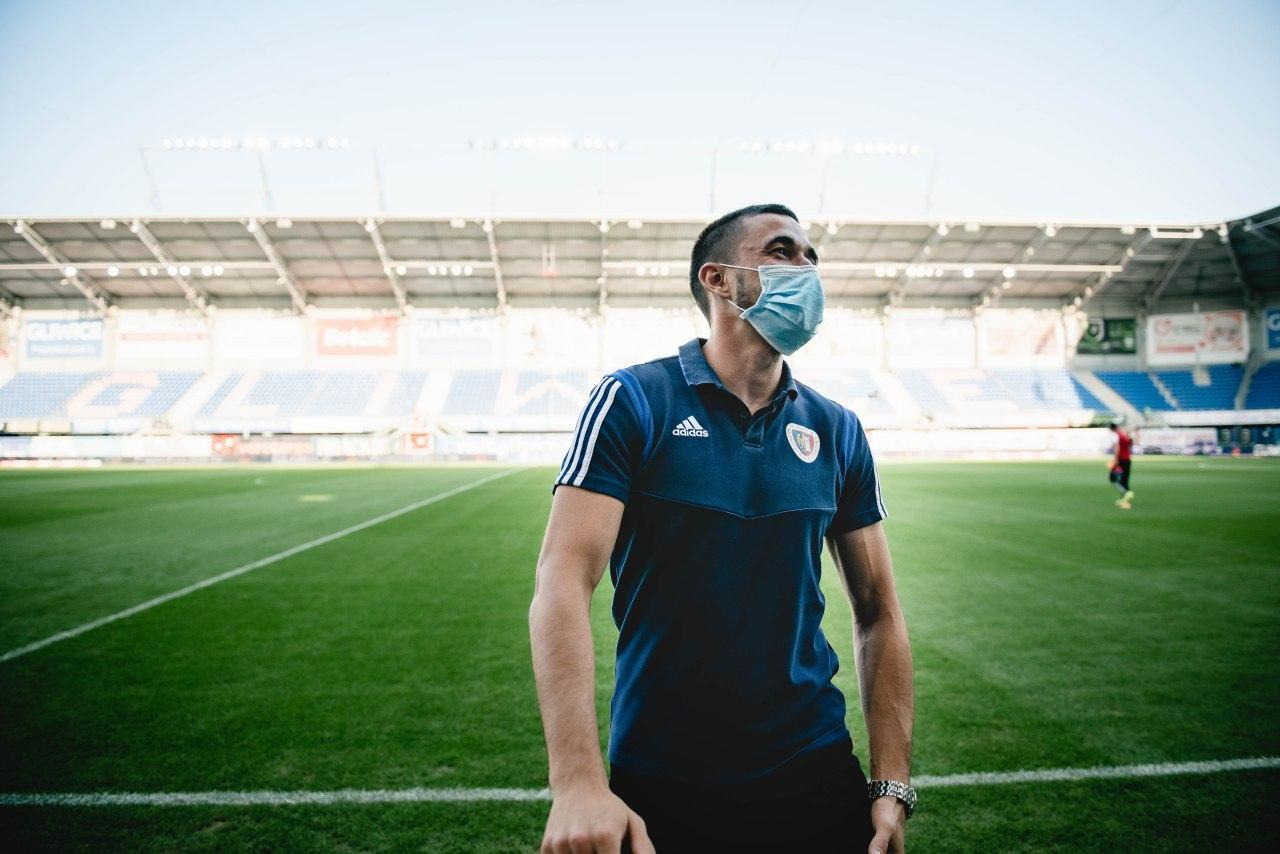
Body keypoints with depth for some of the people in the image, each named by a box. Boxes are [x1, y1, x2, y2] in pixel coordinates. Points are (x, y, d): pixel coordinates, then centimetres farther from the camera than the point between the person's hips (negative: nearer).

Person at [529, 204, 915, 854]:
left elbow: (878, 611, 6)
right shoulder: (633, 400, -10)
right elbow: (563, 584, -18)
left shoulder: (838, 431, 3)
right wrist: (578, 784, -27)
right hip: (658, 786, -3)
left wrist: (893, 786, 0)